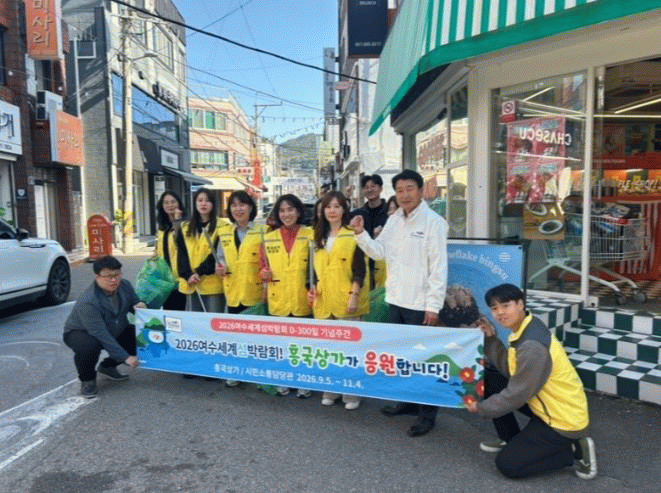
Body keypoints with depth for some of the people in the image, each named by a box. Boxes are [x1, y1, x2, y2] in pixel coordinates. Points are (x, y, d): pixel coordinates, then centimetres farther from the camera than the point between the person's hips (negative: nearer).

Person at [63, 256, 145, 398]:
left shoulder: (125, 286, -14)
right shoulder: (87, 301, -34)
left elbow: (134, 300, 8)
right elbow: (102, 336, -36)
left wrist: (138, 306, -19)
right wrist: (125, 357, -37)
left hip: (116, 331, 6)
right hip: (80, 333, -6)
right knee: (89, 347, -39)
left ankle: (107, 366, 13)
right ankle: (87, 380, -5)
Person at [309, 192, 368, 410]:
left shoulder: (353, 236, -4)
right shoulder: (320, 237, 15)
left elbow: (360, 270, -9)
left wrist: (354, 295, -17)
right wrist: (313, 288, 8)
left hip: (346, 302, -6)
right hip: (324, 302, 6)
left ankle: (351, 394, 15)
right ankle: (330, 391, 25)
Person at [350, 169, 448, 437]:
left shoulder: (433, 222, -12)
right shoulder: (393, 220, 9)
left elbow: (439, 266, -14)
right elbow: (379, 251, 8)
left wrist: (434, 304, -16)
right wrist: (361, 234, -8)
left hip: (420, 304, -7)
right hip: (396, 299, 7)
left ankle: (427, 412, 17)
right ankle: (408, 400, 36)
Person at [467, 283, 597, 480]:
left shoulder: (532, 346, -30)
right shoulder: (525, 328, -1)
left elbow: (516, 395, -22)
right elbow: (509, 370, 2)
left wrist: (480, 408, -8)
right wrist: (491, 338, -5)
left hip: (564, 420, -9)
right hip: (550, 405, 9)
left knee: (507, 464, -3)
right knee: (490, 382, 8)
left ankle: (574, 451, 4)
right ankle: (511, 441, 21)